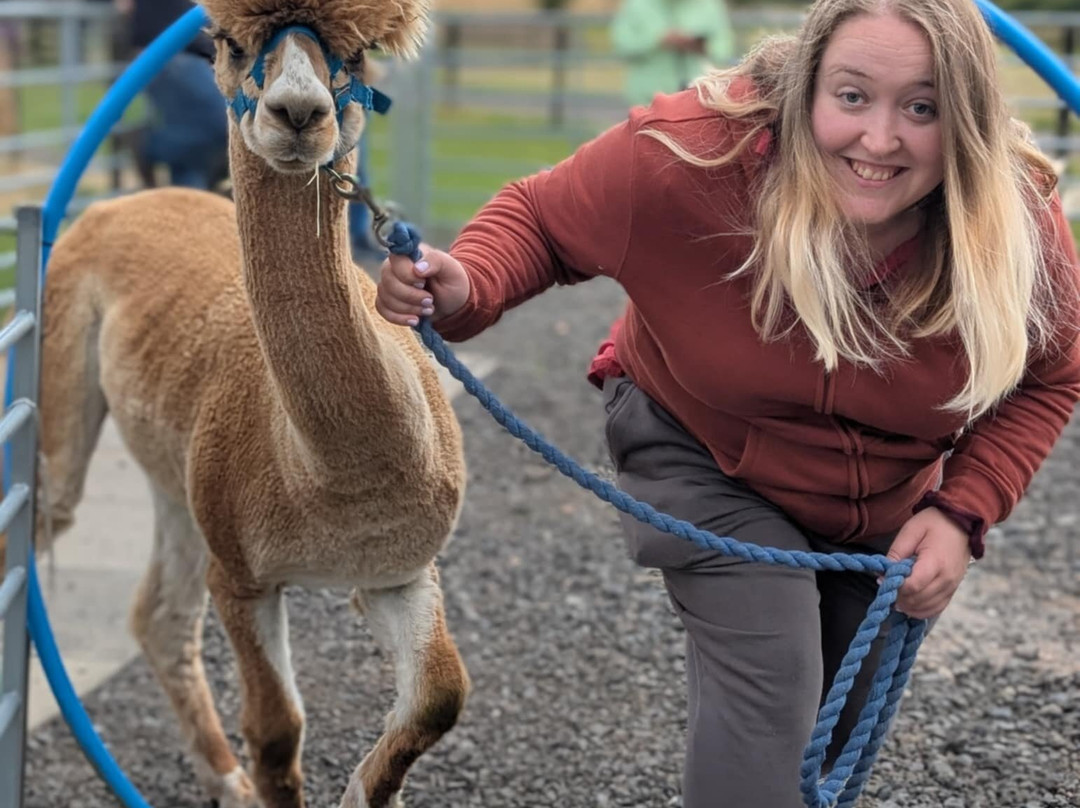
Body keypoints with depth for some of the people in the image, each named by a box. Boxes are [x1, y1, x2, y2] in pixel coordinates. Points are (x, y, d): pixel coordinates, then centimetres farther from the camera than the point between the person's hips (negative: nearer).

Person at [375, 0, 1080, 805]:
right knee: (768, 689, -24)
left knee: (840, 736, 19)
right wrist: (465, 291, -40)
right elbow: (540, 217, -19)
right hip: (708, 459, -4)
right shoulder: (698, 151, -36)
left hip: (885, 509, 4)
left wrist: (963, 513, -20)